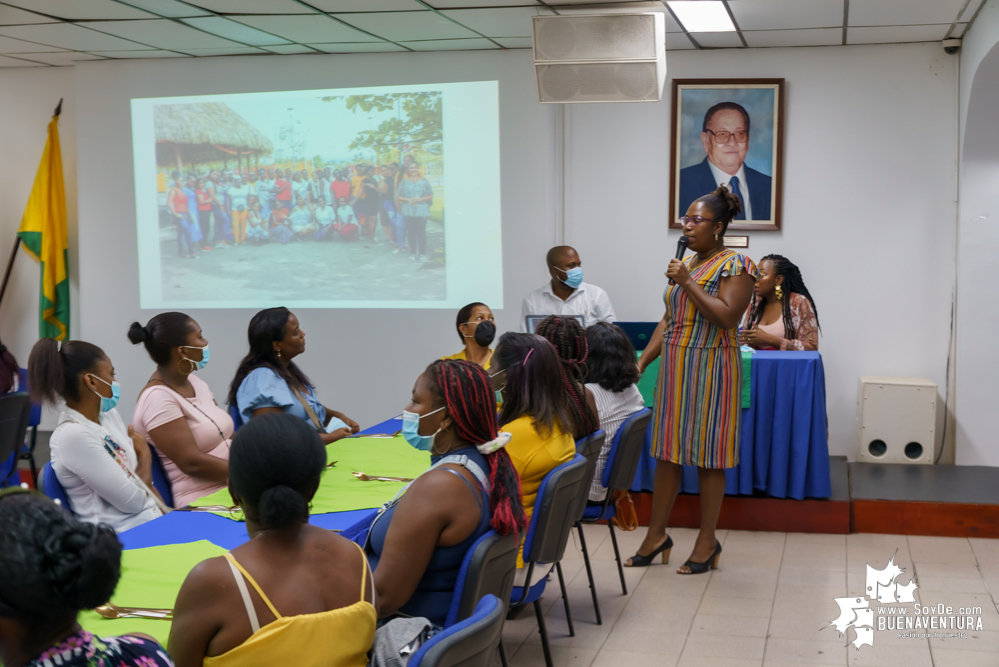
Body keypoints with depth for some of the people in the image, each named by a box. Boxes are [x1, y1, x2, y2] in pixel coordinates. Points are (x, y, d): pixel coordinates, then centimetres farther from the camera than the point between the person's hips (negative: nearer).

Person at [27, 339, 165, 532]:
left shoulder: (108, 414, 9)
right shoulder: (73, 435, -17)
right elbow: (133, 501, -15)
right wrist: (145, 455, 2)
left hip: (152, 521, 8)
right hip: (123, 536, -8)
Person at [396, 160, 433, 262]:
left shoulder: (424, 182, 6)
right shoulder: (404, 183, 9)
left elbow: (431, 196, 5)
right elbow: (398, 197, 8)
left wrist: (419, 199, -9)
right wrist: (408, 200, -7)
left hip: (421, 211, -2)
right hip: (409, 211, 2)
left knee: (421, 232, -5)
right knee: (411, 232, 1)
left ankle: (422, 253, 1)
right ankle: (412, 253, 10)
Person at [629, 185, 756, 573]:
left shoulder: (735, 265, -8)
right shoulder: (686, 263, 14)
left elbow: (727, 316, -19)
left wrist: (688, 284, -17)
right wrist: (641, 363, 10)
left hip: (710, 370, -7)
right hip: (674, 367, 7)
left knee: (707, 455, 1)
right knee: (667, 451, 9)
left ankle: (707, 541, 12)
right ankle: (657, 534, 18)